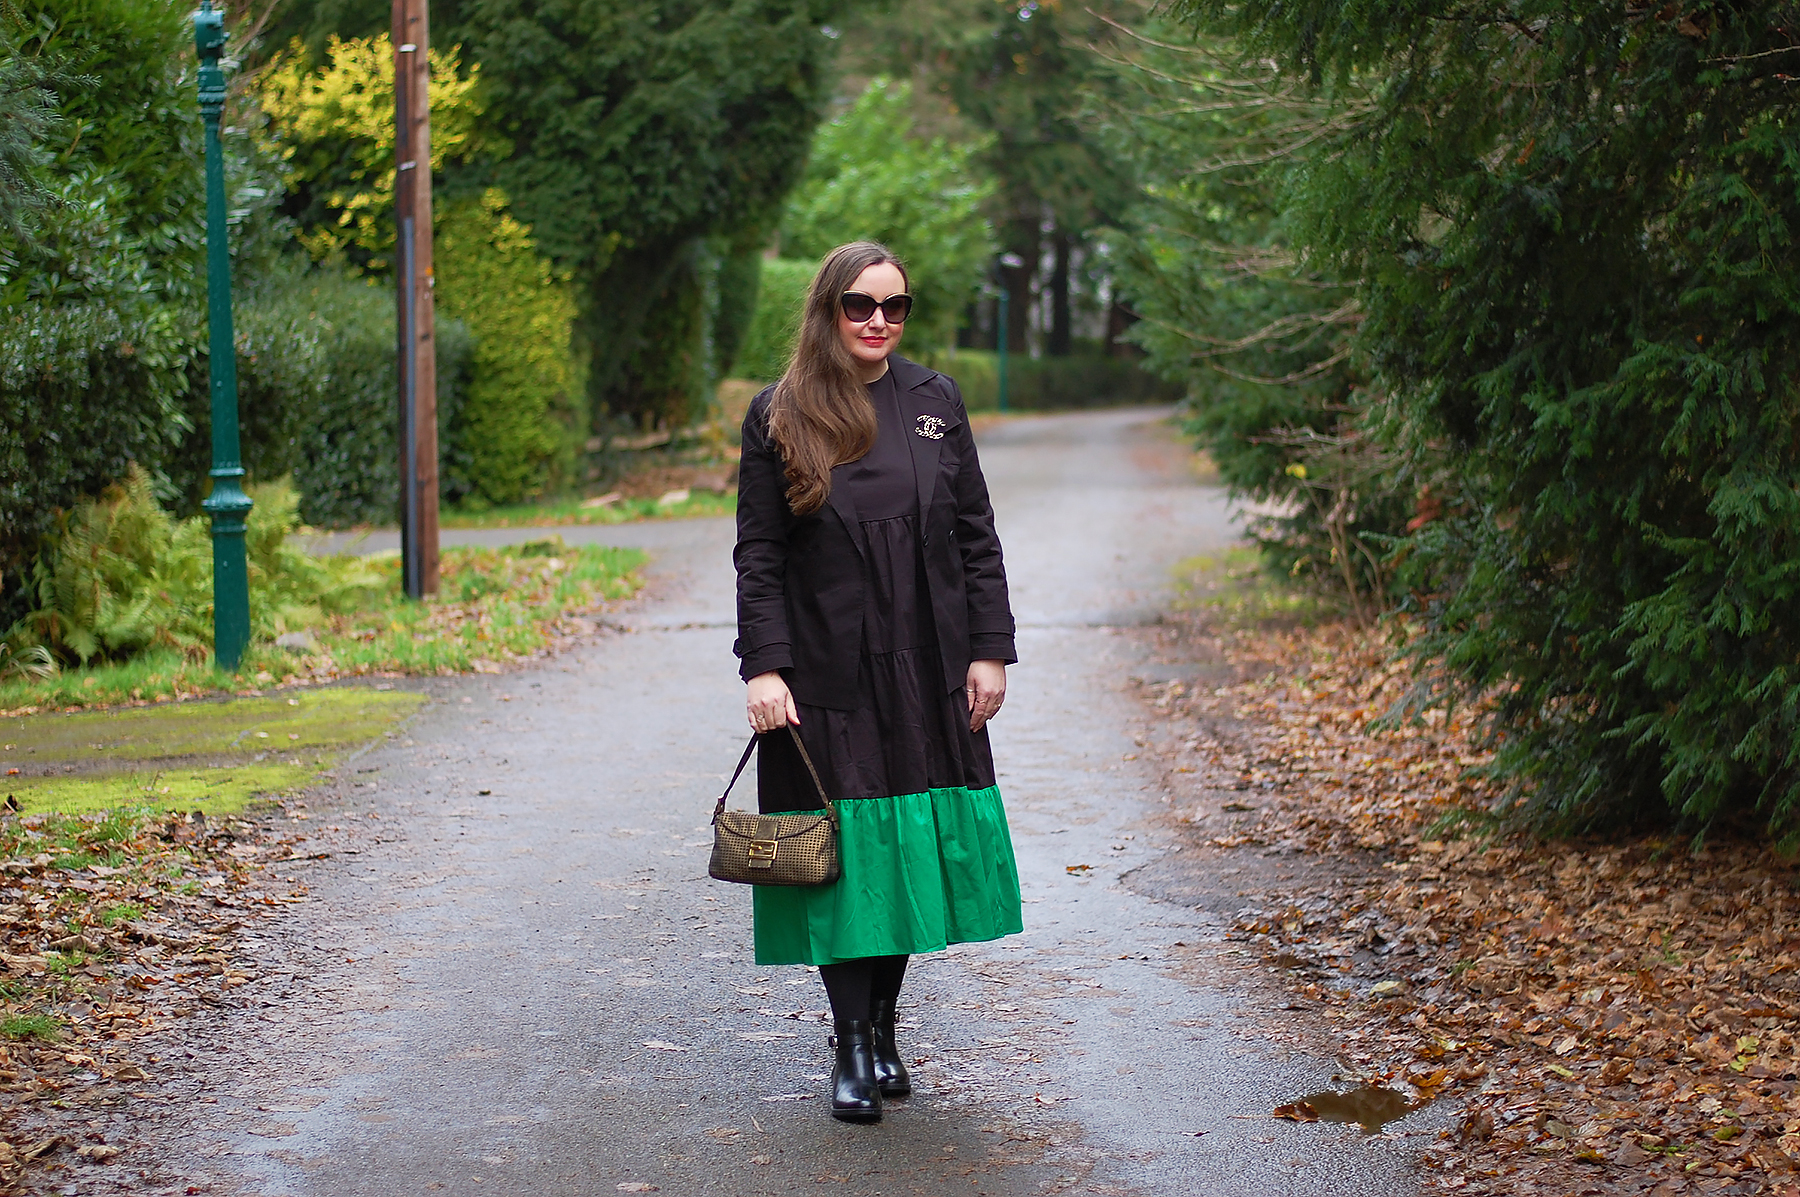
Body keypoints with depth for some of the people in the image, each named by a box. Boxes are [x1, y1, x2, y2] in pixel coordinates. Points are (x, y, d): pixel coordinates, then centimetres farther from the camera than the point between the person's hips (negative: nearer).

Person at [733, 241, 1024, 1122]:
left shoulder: (935, 402, 7)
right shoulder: (778, 417, -1)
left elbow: (976, 536, 8)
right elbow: (758, 555, -2)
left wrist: (990, 649, 1)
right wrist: (763, 668, -11)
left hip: (928, 678, 3)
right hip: (826, 679, -3)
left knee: (914, 845, 5)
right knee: (845, 850, -2)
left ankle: (883, 1026, 20)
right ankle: (851, 1046, 5)